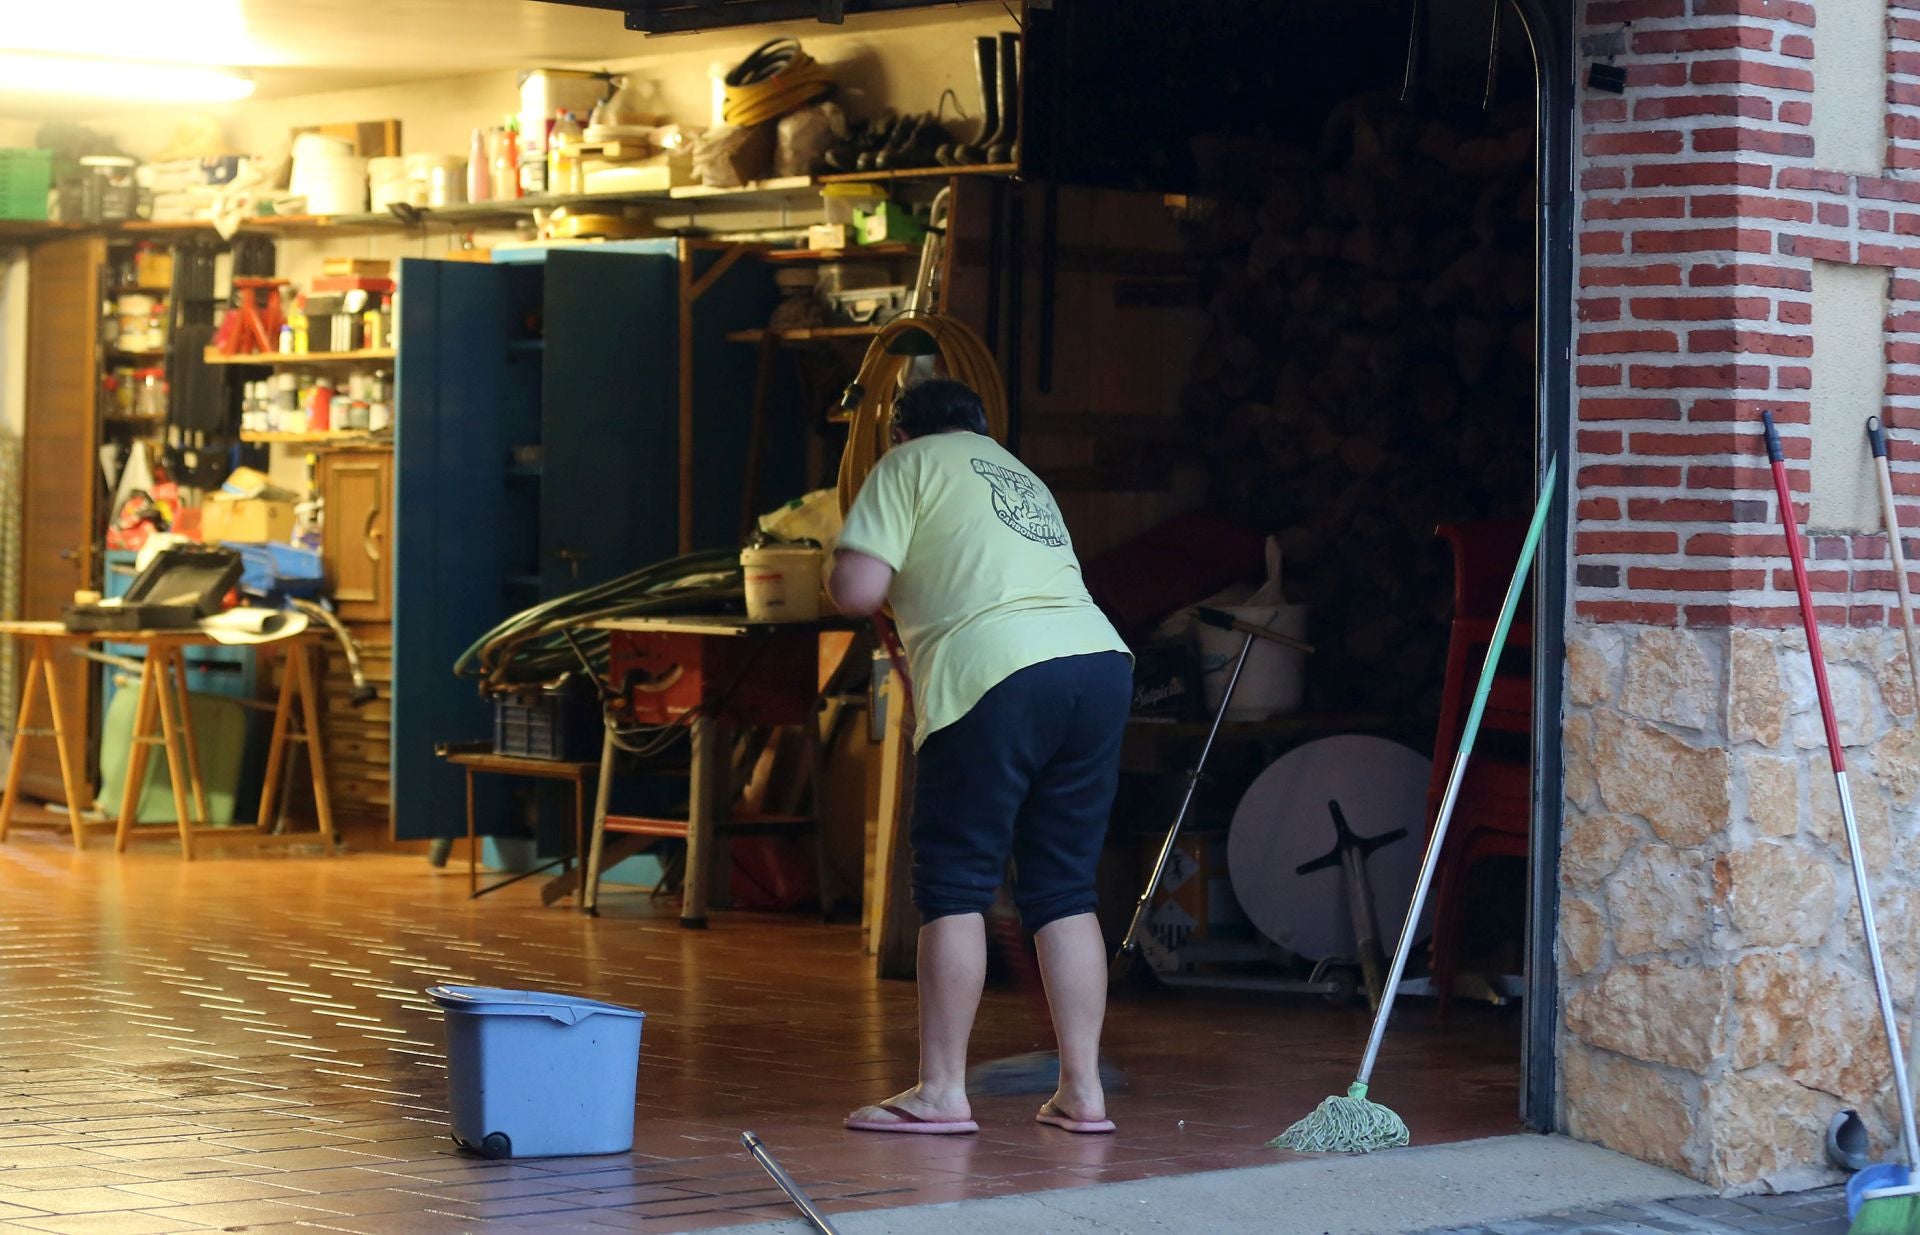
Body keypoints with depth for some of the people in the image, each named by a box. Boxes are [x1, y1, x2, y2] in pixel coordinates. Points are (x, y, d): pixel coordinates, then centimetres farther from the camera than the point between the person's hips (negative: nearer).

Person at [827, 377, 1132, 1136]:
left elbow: (856, 590, 0)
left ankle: (941, 1091, 0)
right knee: (1064, 889, 11)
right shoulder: (1021, 477, 32)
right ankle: (1082, 1092, 10)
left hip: (999, 674, -7)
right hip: (1102, 664, 7)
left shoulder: (912, 463, 10)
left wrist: (847, 574, 22)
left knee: (955, 884, 0)